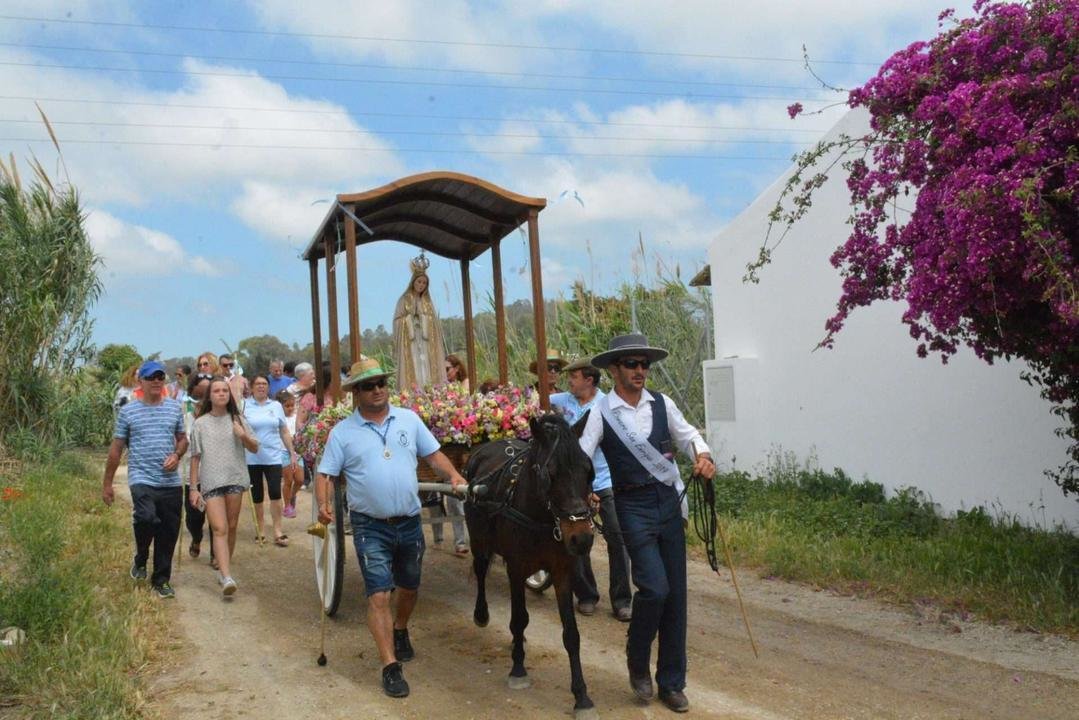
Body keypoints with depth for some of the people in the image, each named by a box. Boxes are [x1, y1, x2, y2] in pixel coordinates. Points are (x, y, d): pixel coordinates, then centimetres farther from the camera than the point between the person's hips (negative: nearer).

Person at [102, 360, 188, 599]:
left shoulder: (174, 407, 9)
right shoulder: (128, 411, 2)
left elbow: (182, 439, 19)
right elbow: (116, 448, 6)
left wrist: (176, 455, -4)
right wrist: (107, 483, 7)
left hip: (170, 481, 3)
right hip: (141, 479, -3)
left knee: (169, 531, 6)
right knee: (146, 518, -26)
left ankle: (161, 580, 22)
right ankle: (141, 559, 4)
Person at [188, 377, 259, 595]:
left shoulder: (238, 420, 9)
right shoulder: (201, 424, 5)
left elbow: (255, 449, 11)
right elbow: (195, 457, 5)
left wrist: (243, 436, -9)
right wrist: (193, 488, 1)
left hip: (235, 479, 2)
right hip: (211, 482, -2)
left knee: (231, 527, 7)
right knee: (219, 529, -13)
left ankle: (224, 569, 23)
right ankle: (227, 577, -22)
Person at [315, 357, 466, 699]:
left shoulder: (409, 419, 3)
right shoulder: (343, 432, -3)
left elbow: (434, 454, 6)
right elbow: (325, 475, -2)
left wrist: (453, 475, -12)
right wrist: (323, 503, -21)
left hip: (409, 522, 3)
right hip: (370, 527, -3)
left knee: (409, 586, 20)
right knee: (379, 595, -8)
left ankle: (400, 630, 48)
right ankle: (390, 667, -2)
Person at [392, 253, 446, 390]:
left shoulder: (427, 302, 16)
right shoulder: (404, 300, 5)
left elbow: (435, 324, 14)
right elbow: (398, 322, 1)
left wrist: (438, 345, 8)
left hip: (427, 344, 4)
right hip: (409, 344, -4)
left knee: (428, 373, -2)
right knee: (413, 373, -11)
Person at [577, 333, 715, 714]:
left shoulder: (662, 404, 5)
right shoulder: (601, 413, -5)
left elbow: (688, 435, 8)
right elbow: (581, 455, -9)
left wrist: (703, 455, -13)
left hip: (670, 503, 4)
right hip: (634, 508, -4)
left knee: (676, 593, 7)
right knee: (654, 588, -16)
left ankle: (671, 682, 22)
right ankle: (637, 661, 14)